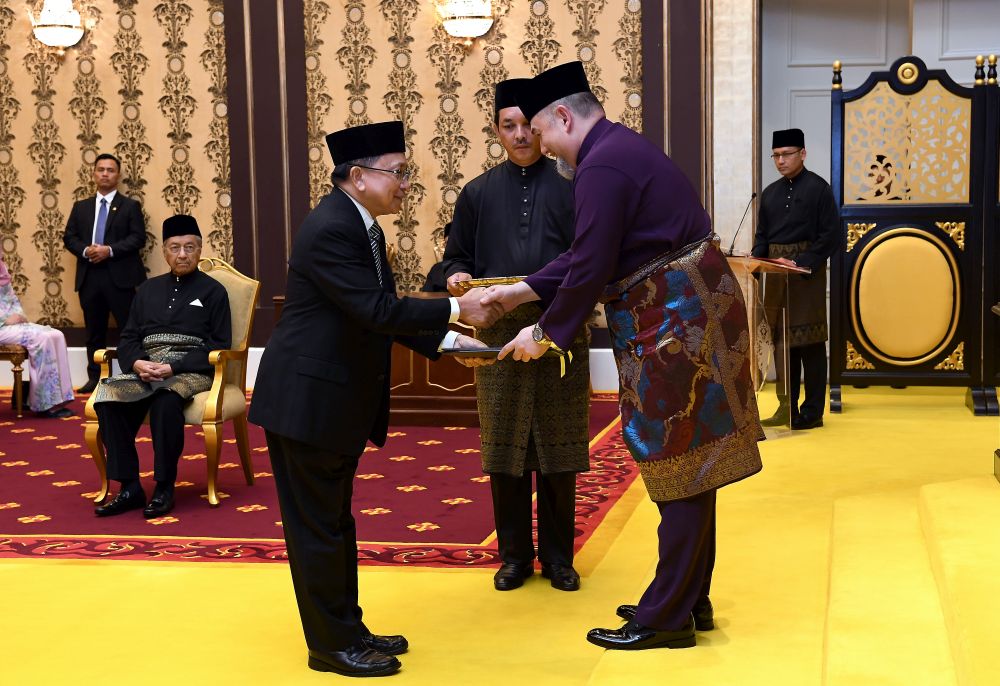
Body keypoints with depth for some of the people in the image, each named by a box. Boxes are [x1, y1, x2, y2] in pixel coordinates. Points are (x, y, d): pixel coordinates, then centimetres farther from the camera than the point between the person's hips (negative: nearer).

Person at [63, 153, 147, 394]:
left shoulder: (130, 206, 5)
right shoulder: (80, 207, 16)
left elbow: (138, 238, -5)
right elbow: (68, 237, 11)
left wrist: (110, 250, -16)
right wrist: (86, 250, -10)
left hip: (120, 276, -4)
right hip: (89, 277, 4)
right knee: (94, 332, 9)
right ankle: (94, 377, 14)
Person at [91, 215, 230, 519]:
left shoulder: (213, 291, 7)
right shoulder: (148, 289, 21)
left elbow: (219, 346, -2)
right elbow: (128, 339, 16)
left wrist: (173, 368, -15)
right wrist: (138, 363, -9)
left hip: (191, 371, -4)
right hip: (146, 368, 4)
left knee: (165, 401, -38)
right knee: (107, 397, -27)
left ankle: (164, 488, -24)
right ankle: (129, 487, -22)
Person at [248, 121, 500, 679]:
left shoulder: (362, 228, 10)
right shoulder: (330, 230, -21)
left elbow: (385, 312, 11)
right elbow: (376, 311, -27)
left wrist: (447, 340, 1)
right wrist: (455, 310, -21)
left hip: (340, 400, 10)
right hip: (308, 400, -10)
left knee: (335, 521, 18)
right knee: (319, 526, 3)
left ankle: (348, 629, 30)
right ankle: (332, 645, 15)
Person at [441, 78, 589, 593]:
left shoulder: (571, 186, 2)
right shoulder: (478, 193, 9)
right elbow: (457, 256, 13)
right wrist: (458, 277, -9)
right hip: (498, 334, 2)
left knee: (558, 450, 5)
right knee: (504, 448, 6)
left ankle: (557, 556, 18)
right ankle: (514, 555, 18)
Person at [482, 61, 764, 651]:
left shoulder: (602, 165, -17)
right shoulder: (623, 148, 16)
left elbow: (589, 269, -19)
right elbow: (589, 255, 19)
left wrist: (545, 333, -6)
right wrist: (522, 291, 17)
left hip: (675, 322, -10)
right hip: (686, 315, 10)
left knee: (680, 467, -3)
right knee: (687, 464, 16)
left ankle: (668, 615, 7)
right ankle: (691, 598, 27)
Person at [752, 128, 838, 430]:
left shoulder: (818, 188, -5)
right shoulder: (770, 193, 13)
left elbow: (831, 235, -9)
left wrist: (801, 263, -17)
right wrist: (755, 259, -2)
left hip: (807, 274, -6)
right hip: (777, 275, 6)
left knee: (810, 343, -3)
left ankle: (812, 412, 3)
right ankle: (786, 407, 16)